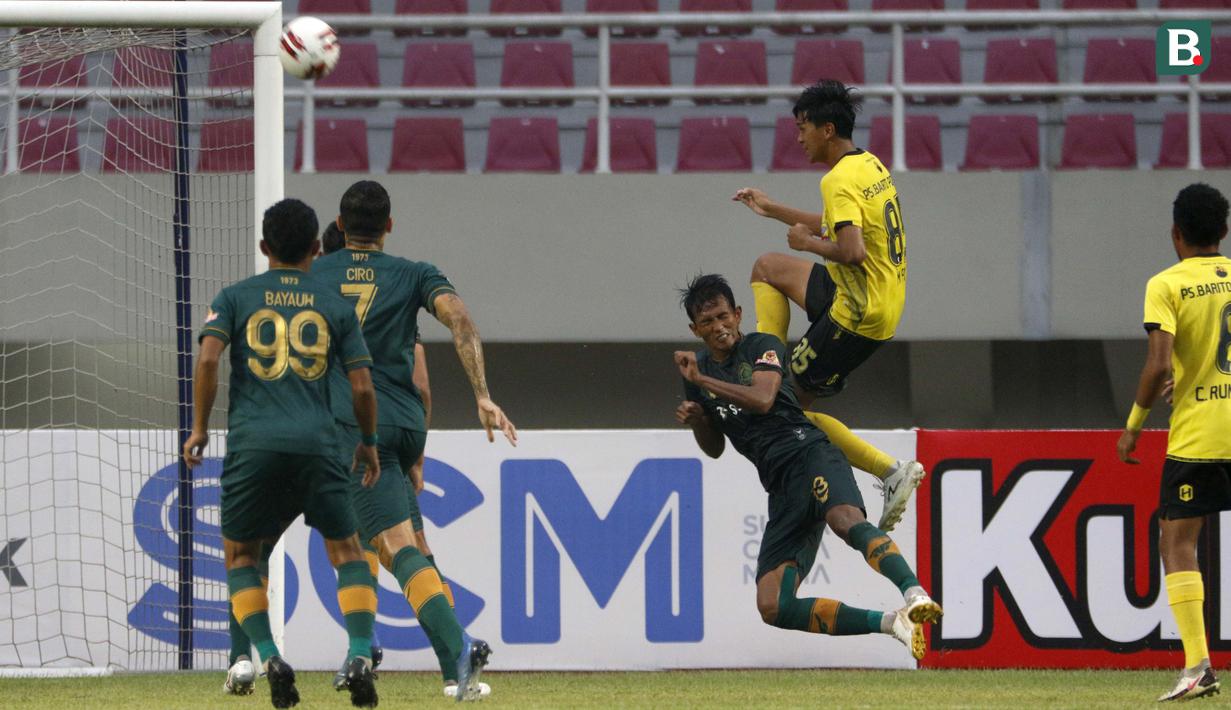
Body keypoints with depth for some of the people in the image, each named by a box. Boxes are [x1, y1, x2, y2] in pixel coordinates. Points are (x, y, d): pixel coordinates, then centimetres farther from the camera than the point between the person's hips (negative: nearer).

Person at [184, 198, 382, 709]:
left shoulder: (236, 297, 10)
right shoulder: (336, 306, 12)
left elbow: (208, 358, -4)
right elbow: (362, 387, 8)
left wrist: (199, 428, 5)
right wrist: (368, 444, 23)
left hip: (252, 440, 0)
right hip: (317, 441, 0)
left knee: (240, 555, 14)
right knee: (346, 550, 11)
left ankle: (269, 658, -4)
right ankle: (361, 656, -8)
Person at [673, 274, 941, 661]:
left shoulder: (762, 346, 4)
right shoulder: (697, 369, 21)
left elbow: (762, 399, -16)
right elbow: (714, 448, 30)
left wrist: (701, 380, -9)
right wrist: (695, 420, 8)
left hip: (809, 454, -6)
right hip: (782, 488, 6)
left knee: (846, 521, -41)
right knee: (773, 608, -12)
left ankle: (914, 595, -58)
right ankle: (890, 623, -15)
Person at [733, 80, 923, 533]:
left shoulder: (840, 181, -20)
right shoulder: (871, 166, 11)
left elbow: (851, 251, -32)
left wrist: (807, 242, -13)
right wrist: (773, 211, 30)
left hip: (856, 316, -9)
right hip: (885, 302, 9)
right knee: (768, 268, 21)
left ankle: (890, 472, -2)